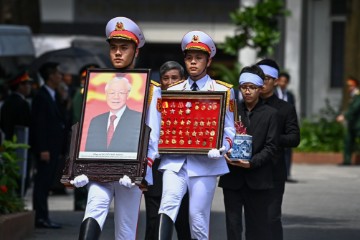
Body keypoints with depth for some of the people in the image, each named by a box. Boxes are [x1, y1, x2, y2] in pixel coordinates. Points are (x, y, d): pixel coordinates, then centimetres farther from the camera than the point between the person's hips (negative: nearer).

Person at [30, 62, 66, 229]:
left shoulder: (53, 96, 16)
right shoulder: (41, 97, -12)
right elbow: (39, 125, -17)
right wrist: (43, 149, -20)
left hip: (53, 147, 9)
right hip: (46, 147, -9)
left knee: (45, 183, 10)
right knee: (42, 182, -8)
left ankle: (43, 217, 13)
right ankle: (41, 218, -8)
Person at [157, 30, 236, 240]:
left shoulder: (223, 91, 6)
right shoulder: (172, 91, 14)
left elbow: (229, 129, 4)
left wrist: (221, 148, -16)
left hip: (205, 162, -2)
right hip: (175, 160, 2)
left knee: (199, 217, 0)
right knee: (169, 203, -22)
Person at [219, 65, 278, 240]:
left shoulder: (270, 114, 3)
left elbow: (271, 146, -2)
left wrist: (252, 163, -15)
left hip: (257, 178, -2)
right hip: (232, 178, 2)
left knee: (258, 226, 0)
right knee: (233, 225, 1)